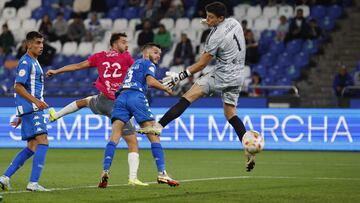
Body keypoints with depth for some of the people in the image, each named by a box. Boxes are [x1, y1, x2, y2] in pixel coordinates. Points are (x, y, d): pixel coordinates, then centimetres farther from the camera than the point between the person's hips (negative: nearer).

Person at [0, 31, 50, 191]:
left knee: (32, 147, 9)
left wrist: (21, 116, 26)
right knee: (43, 142, -16)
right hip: (30, 109, -10)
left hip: (33, 109, 10)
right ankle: (33, 183, -21)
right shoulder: (25, 62, -10)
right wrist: (36, 101, -26)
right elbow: (18, 87, -17)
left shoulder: (34, 62, 21)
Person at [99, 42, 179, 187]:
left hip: (121, 97, 6)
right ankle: (162, 174, -6)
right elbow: (151, 81, -3)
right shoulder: (148, 64, 13)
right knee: (154, 136, 0)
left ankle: (105, 171, -26)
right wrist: (166, 89, 9)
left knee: (114, 137, -8)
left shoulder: (134, 64, 37)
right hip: (136, 96, -6)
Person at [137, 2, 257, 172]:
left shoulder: (216, 37, -17)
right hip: (237, 77, 8)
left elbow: (201, 64, -13)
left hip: (222, 75, -8)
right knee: (230, 113, 15)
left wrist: (179, 76, -10)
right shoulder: (234, 22, 4)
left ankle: (159, 125, -25)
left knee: (188, 98, -14)